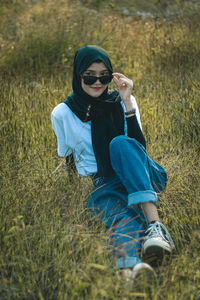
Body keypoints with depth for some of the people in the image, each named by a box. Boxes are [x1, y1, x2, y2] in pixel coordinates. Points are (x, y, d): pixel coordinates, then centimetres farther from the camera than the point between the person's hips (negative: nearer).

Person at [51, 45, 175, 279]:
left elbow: (139, 146, -5)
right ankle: (132, 265, -73)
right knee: (125, 221, -37)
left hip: (144, 178, 1)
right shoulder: (62, 114, 4)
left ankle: (155, 224, -51)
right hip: (103, 185, -1)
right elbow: (65, 158, 17)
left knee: (121, 144, -34)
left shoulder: (122, 101, 6)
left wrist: (127, 103, -12)